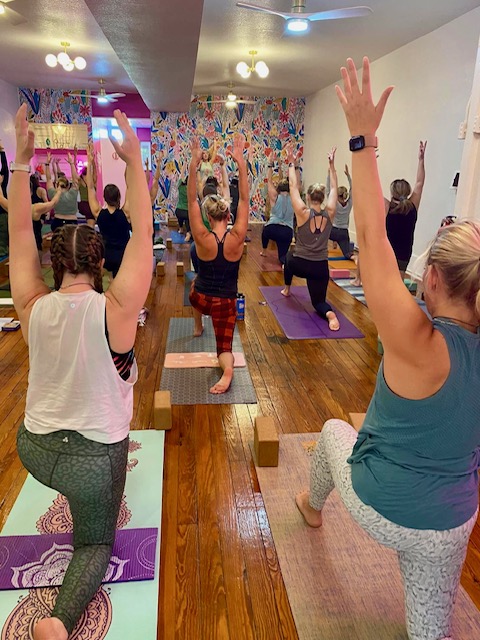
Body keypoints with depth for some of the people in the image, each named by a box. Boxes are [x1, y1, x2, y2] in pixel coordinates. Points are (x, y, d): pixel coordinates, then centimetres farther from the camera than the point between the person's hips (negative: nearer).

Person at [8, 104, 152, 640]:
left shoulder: (32, 307, -15)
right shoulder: (115, 310, -25)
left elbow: (18, 234, -5)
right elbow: (142, 235, -20)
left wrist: (21, 159, -6)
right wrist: (133, 163, -16)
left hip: (33, 449, 5)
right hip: (93, 459, -4)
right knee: (95, 544, 17)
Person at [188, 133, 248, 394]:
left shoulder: (203, 239, -19)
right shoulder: (236, 238, -18)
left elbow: (191, 200, -17)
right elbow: (244, 199, -15)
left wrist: (193, 164, -22)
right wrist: (240, 162, -17)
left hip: (201, 298, 1)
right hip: (226, 303, -1)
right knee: (225, 346, 9)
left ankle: (198, 327, 54)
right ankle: (227, 368, -25)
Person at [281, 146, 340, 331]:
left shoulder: (303, 213, -13)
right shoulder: (329, 214, -5)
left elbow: (293, 186, -5)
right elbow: (334, 188, 7)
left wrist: (291, 164, 3)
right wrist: (331, 165, 12)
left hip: (299, 264, -1)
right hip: (321, 267, 1)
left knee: (289, 257, 37)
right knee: (318, 302, 13)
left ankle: (287, 289, 51)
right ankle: (329, 313, -23)